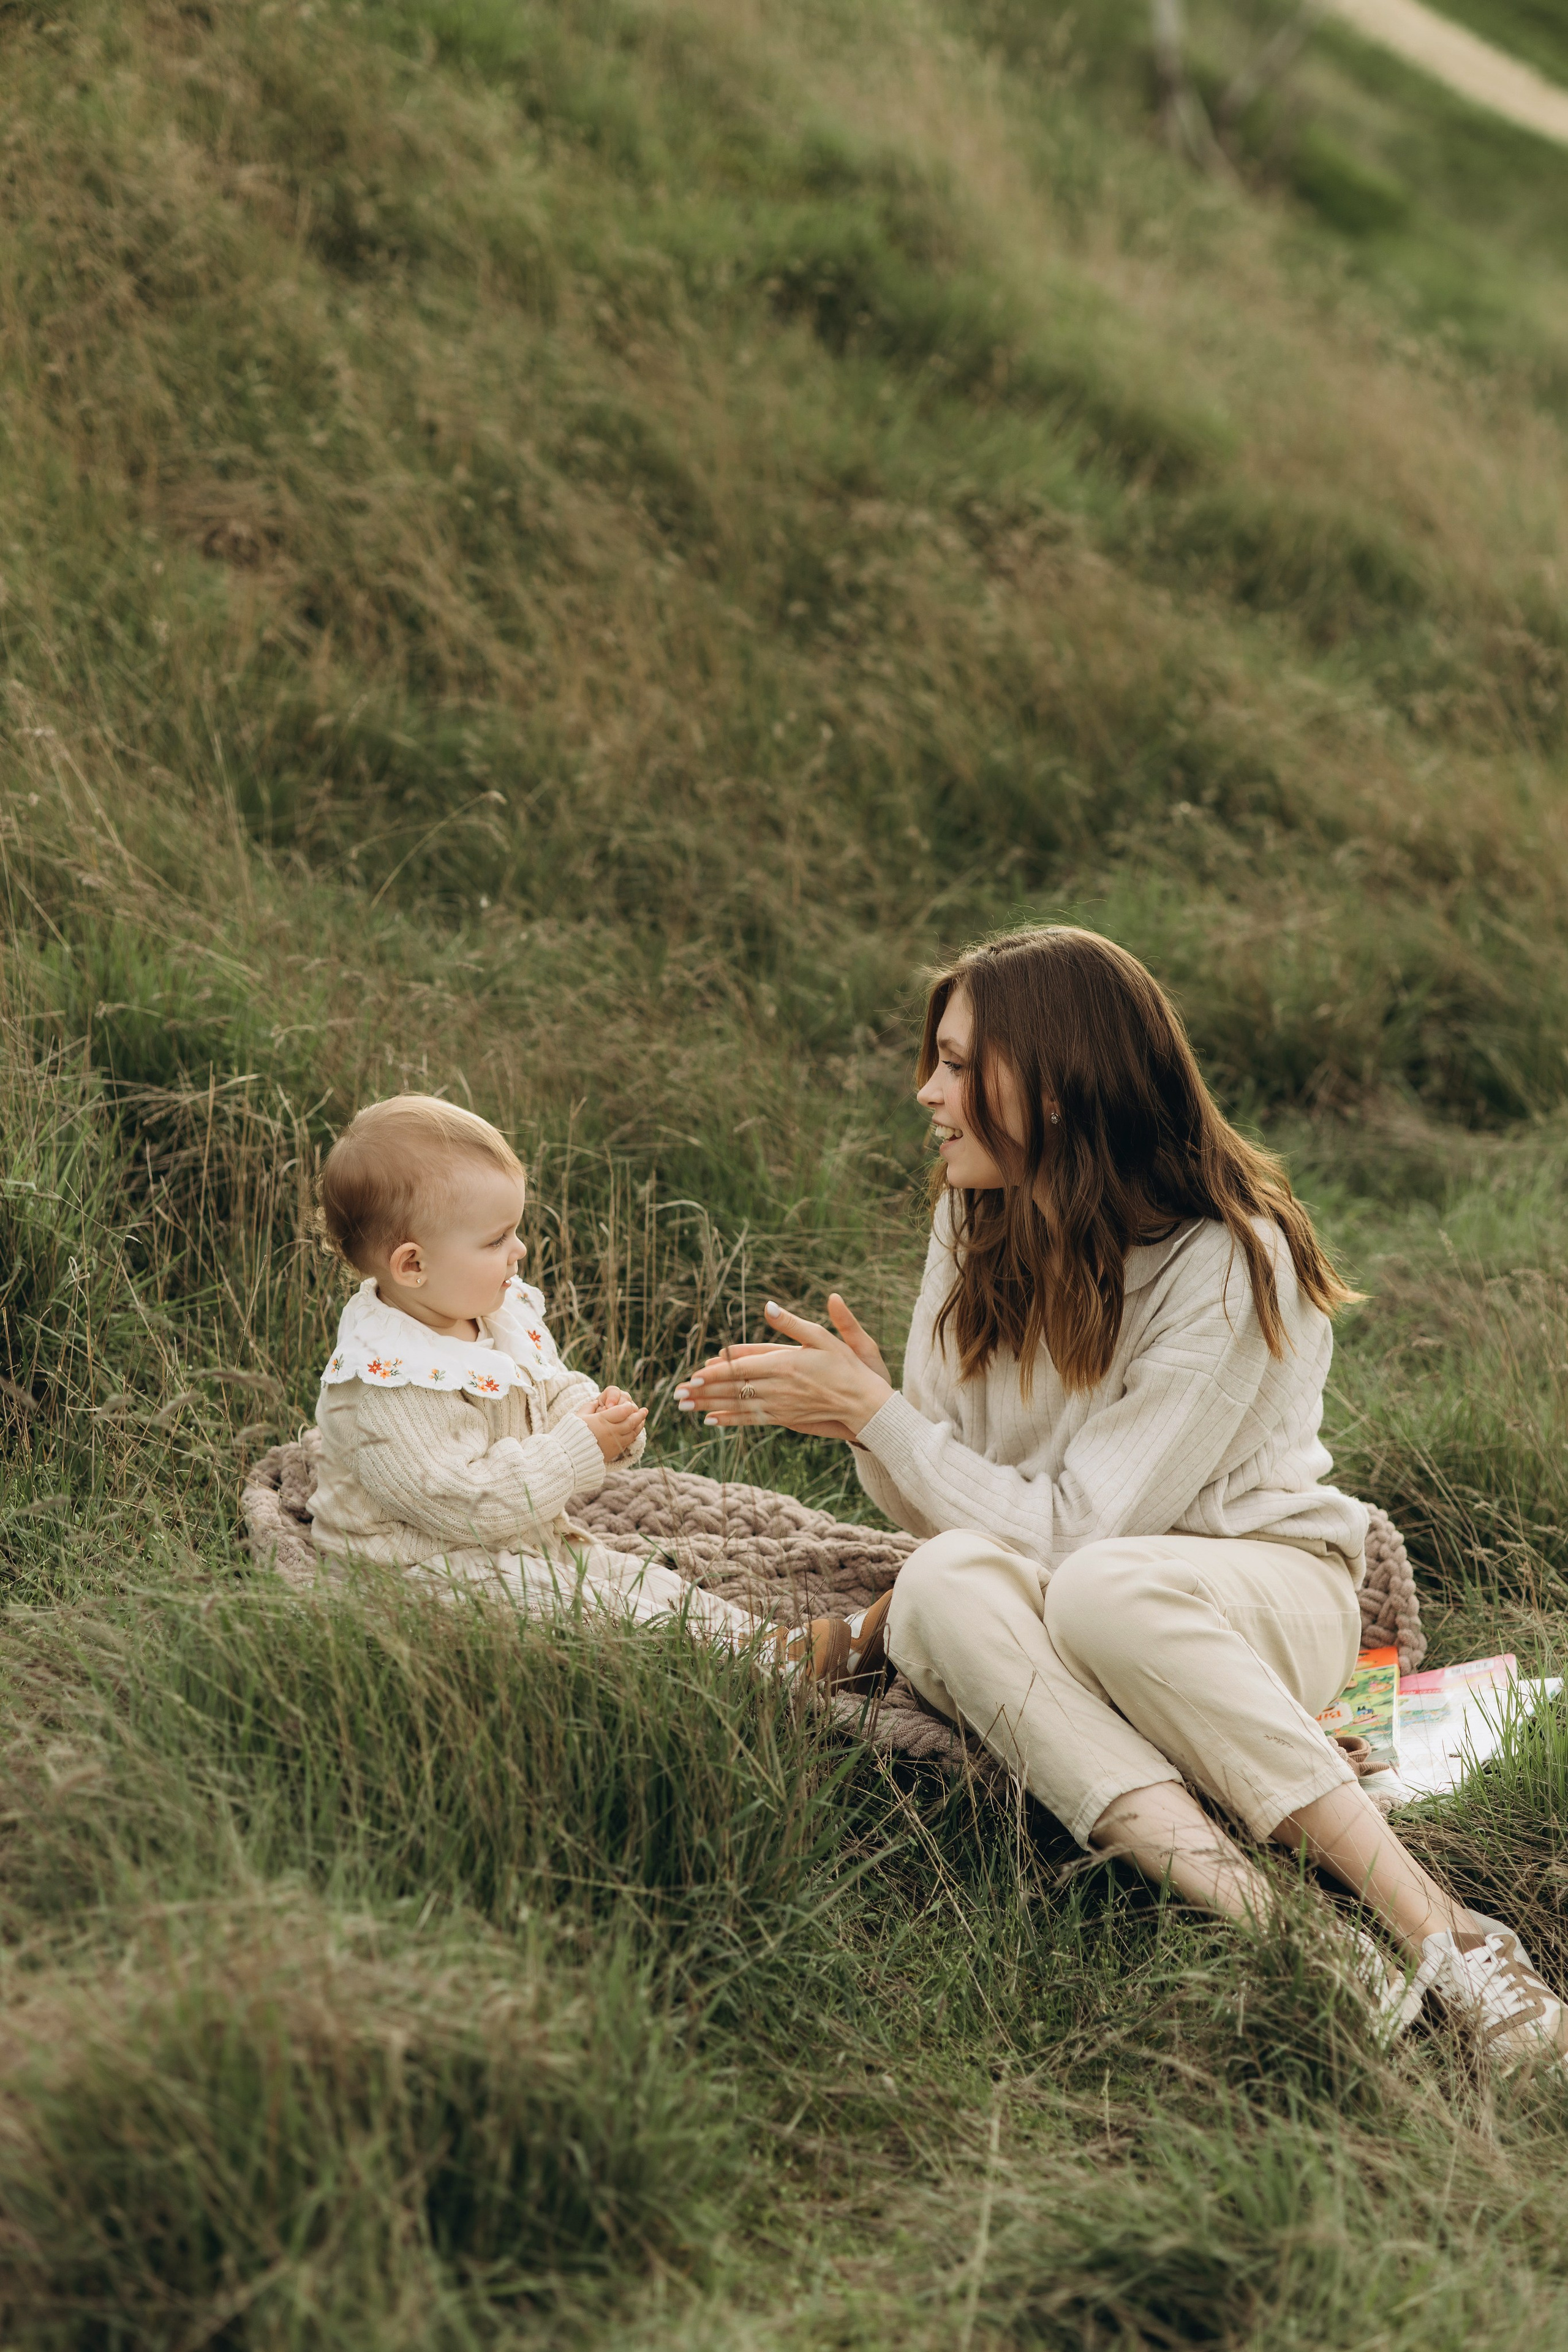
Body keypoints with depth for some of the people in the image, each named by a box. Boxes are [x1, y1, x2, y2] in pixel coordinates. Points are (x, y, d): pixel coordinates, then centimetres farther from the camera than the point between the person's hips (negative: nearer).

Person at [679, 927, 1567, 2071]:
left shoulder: (1233, 1265, -20)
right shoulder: (977, 1215, -1)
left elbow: (1075, 1527, -23)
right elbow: (940, 1508, 1)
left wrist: (871, 1411, -21)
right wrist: (858, 1404, -19)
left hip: (1269, 1583, -5)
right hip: (1042, 1591, 5)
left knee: (1100, 1589, -39)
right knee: (944, 1586, -31)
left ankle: (1439, 1930, -36)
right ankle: (1255, 1916, -42)